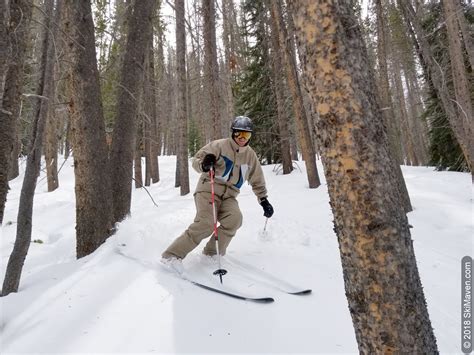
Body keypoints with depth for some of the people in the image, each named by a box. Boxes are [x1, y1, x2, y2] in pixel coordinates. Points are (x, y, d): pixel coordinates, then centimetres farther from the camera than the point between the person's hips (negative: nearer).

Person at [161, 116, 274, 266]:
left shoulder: (250, 155, 12)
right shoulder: (219, 145, -3)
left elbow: (257, 181, 23)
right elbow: (196, 159, -3)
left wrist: (264, 200, 16)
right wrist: (204, 164, -25)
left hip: (229, 195, 4)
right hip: (208, 189, -4)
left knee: (234, 219, -27)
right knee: (206, 224, -27)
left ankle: (212, 253, -9)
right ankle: (172, 255, -17)